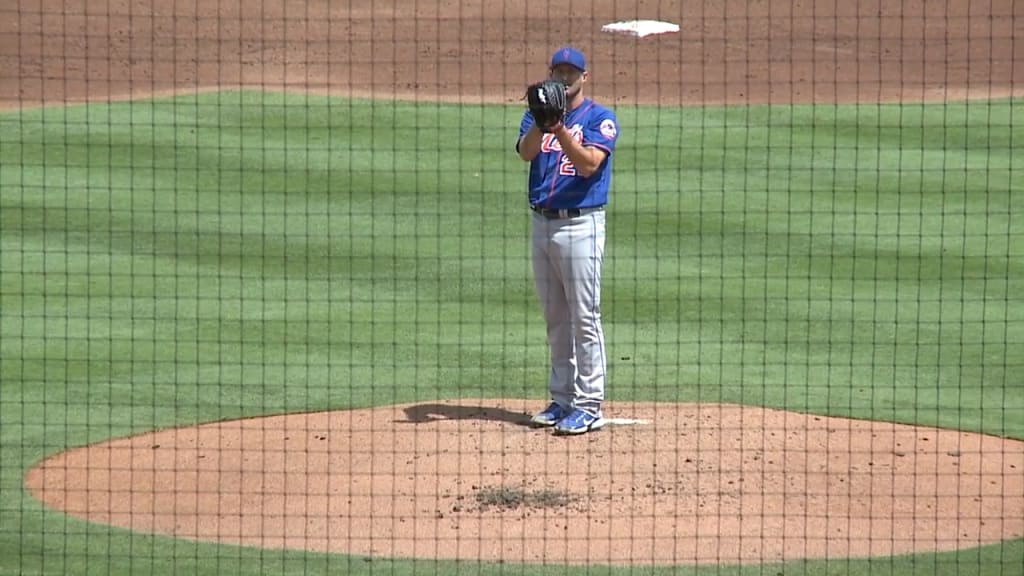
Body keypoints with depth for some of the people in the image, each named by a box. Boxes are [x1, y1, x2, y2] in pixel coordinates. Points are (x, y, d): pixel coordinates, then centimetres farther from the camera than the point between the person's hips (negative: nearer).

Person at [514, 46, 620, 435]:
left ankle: (589, 406, -6)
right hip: (541, 223, 6)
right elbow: (525, 152, -8)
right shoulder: (536, 116, 11)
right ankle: (562, 399, 20)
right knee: (555, 318, 12)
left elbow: (588, 164, -17)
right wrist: (541, 120, -26)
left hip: (581, 224, -6)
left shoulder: (600, 118, -2)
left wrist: (560, 129, -28)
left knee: (584, 317, -7)